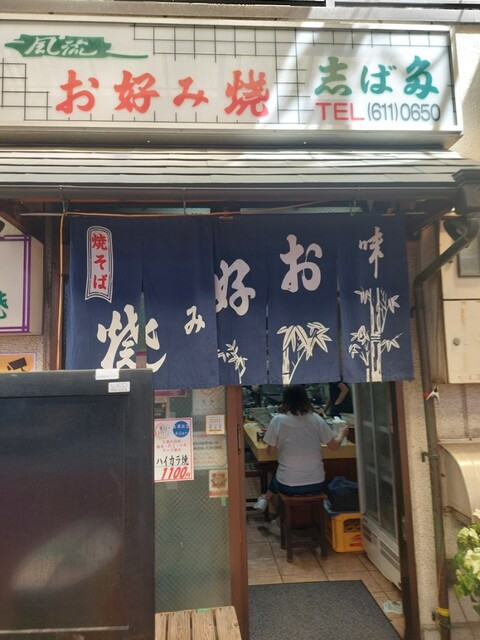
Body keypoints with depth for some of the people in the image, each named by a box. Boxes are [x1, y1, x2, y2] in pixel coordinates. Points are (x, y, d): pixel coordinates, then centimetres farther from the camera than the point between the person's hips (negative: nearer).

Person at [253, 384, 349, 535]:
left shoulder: (278, 420, -10)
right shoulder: (316, 419, -5)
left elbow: (271, 451, 1)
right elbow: (334, 445, 6)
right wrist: (342, 433, 27)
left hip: (289, 486, -1)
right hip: (316, 484, 2)